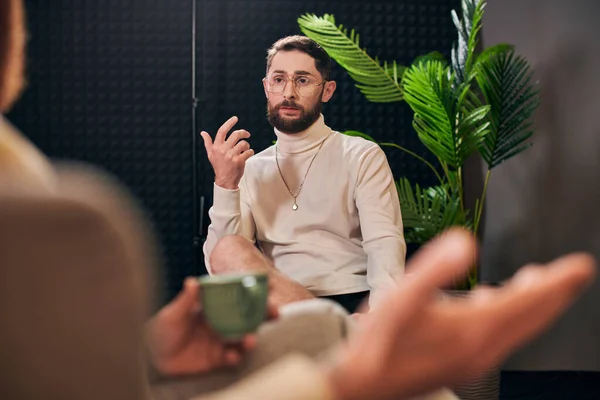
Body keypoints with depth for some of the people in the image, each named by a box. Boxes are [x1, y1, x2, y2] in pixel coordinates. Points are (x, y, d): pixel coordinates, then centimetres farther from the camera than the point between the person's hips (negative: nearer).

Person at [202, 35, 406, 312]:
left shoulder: (362, 157, 10)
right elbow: (220, 269, 5)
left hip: (354, 306, -4)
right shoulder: (249, 171, 17)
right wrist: (225, 185, -8)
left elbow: (385, 247, -5)